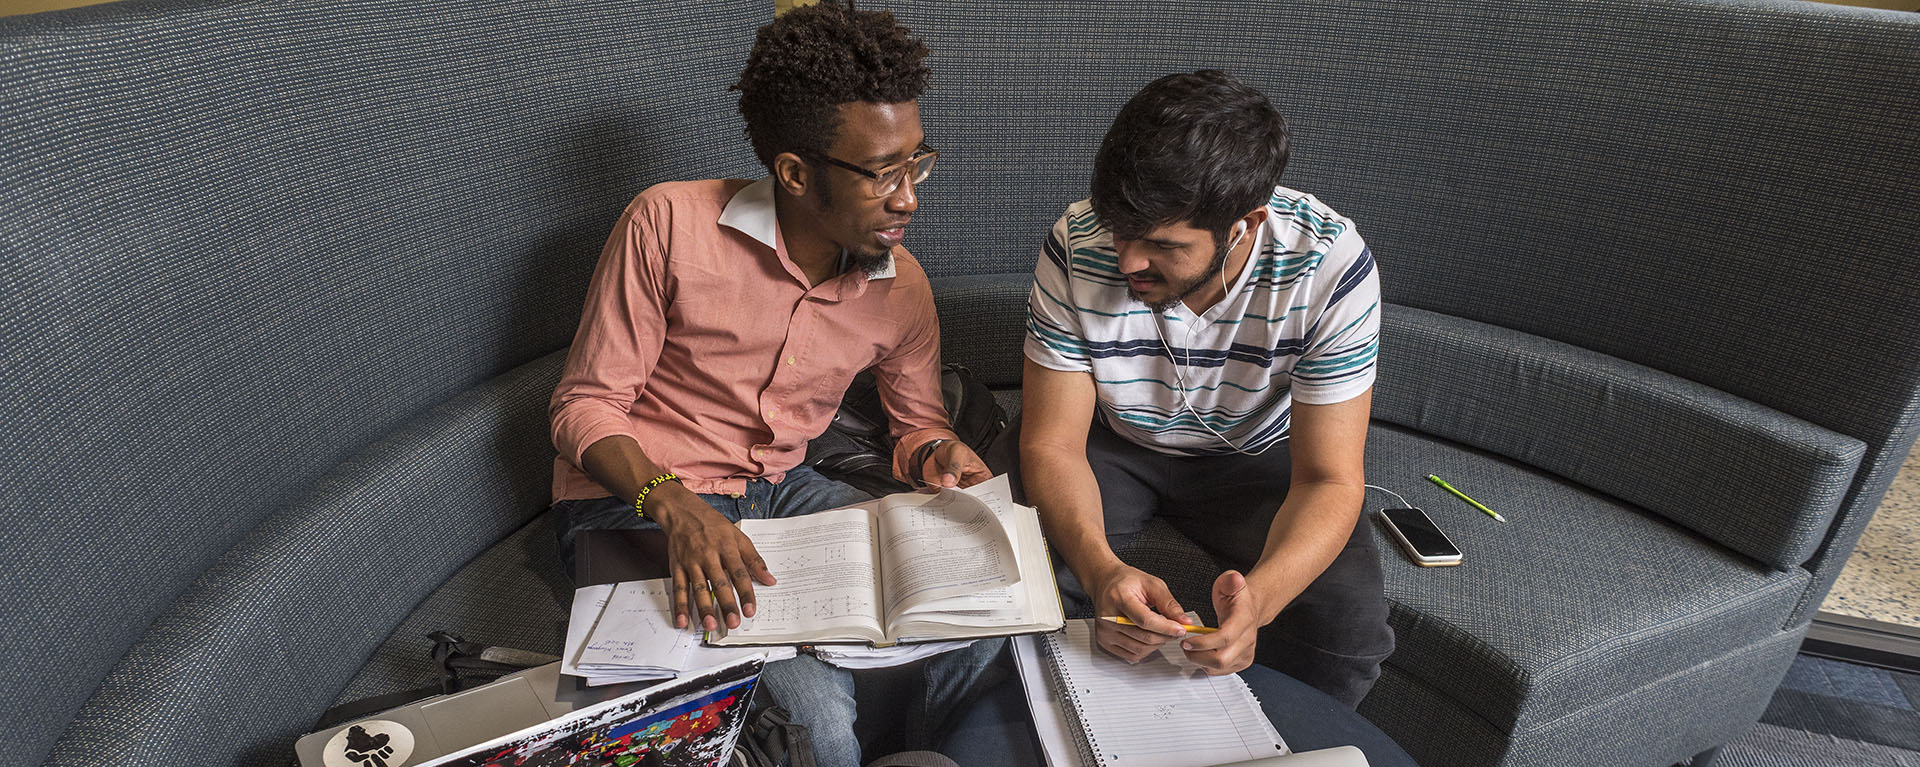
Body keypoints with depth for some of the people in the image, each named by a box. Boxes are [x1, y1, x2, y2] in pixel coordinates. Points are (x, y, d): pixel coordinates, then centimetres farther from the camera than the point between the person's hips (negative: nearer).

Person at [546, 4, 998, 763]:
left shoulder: (902, 287, -3)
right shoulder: (669, 223, -16)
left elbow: (918, 420, 12)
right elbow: (586, 404, -11)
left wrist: (938, 452, -14)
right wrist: (675, 505, -30)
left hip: (779, 490, 5)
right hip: (635, 500, -4)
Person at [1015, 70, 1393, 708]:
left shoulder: (1330, 265, -27)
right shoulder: (1079, 246, -26)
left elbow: (1328, 479, -23)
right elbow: (1052, 444, -21)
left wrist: (1258, 597, -44)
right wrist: (1101, 570, -41)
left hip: (1256, 456, 0)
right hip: (1112, 443, 1)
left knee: (1349, 634, -23)